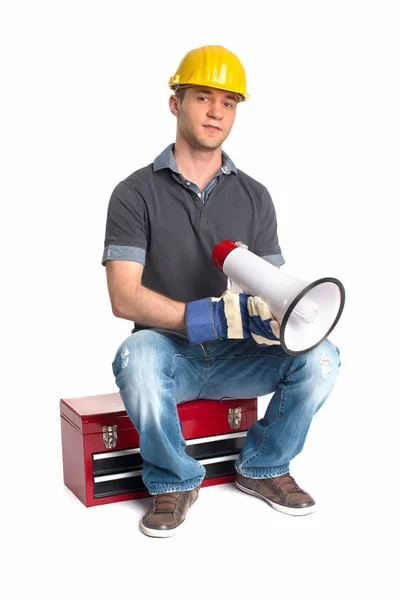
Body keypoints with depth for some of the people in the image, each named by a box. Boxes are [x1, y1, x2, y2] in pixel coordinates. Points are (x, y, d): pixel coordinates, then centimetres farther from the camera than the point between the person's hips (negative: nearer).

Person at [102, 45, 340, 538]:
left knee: (320, 357, -22)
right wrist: (210, 316, -30)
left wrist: (273, 314, -24)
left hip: (234, 357, 3)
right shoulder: (136, 192, -5)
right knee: (137, 358, -38)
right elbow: (123, 298, -16)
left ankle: (261, 468, 3)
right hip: (168, 351, -3)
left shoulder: (253, 196, 7)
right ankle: (173, 482, -10)